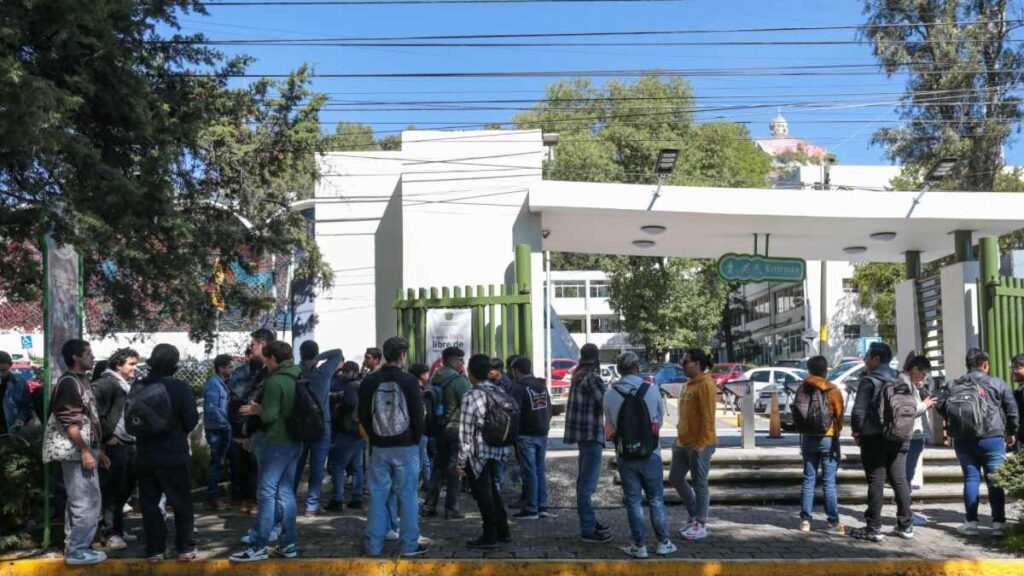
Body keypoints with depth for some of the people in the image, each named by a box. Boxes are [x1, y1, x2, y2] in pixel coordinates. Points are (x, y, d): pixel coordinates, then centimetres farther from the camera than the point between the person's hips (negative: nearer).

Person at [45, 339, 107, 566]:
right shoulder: (69, 382, -14)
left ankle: (73, 548, 20)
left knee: (78, 502, 14)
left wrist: (96, 451, 20)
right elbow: (70, 423, -20)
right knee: (86, 503, -7)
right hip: (77, 452, -10)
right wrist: (85, 451, -21)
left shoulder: (79, 382, 16)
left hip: (83, 450, 10)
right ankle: (77, 550, -1)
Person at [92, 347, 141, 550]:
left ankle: (117, 529, 26)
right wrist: (107, 436, -17)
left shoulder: (128, 384, 16)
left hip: (129, 444, 9)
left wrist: (135, 435, 12)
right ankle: (109, 533, 5)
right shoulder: (106, 383, -11)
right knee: (113, 490, -3)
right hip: (115, 445, -9)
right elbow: (94, 411, -22)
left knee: (126, 489, 15)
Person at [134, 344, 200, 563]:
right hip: (174, 455, -3)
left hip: (145, 456, 3)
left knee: (149, 503, 11)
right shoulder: (181, 388, -13)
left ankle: (155, 549, 13)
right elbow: (191, 421, -12)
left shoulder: (137, 388, -4)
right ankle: (186, 548, 12)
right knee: (182, 503, 9)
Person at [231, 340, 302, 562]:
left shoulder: (275, 382, -17)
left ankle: (258, 546, 0)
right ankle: (288, 544, 12)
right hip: (294, 442, 8)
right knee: (286, 493, 11)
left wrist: (258, 409, 3)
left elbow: (269, 415, -19)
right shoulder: (297, 378, 9)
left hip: (276, 444, -8)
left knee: (266, 494, -3)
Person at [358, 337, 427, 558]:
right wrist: (415, 439, 8)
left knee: (378, 495, 8)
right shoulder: (408, 380, -9)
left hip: (379, 447, 3)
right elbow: (418, 414, -7)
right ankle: (409, 545, 7)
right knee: (407, 495, 3)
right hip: (406, 447, -3)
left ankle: (373, 545, 11)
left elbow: (363, 416, 5)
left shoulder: (369, 381, 1)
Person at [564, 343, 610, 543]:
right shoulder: (593, 378, -15)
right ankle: (588, 529, -5)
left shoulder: (578, 376, 11)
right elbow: (607, 403, -23)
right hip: (592, 435, -9)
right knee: (588, 483, -7)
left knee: (584, 480, 18)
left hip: (581, 433, 9)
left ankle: (588, 521, 30)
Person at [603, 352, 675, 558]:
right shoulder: (652, 390, -9)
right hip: (651, 454, 0)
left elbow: (610, 427, 0)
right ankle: (663, 542, 16)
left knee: (633, 501, 9)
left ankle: (639, 545, 12)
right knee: (656, 500, 12)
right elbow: (660, 420, 2)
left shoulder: (610, 395, -9)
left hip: (625, 456, 0)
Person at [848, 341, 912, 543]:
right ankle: (906, 526, 17)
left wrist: (857, 431, -3)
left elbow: (858, 411, -18)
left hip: (874, 438, -6)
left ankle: (874, 528, -3)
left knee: (876, 482, -4)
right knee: (900, 480, 12)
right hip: (899, 439, 6)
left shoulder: (869, 381, -11)